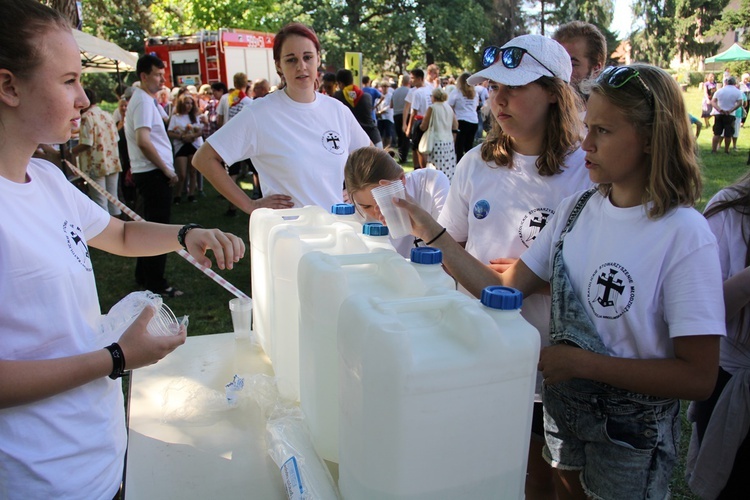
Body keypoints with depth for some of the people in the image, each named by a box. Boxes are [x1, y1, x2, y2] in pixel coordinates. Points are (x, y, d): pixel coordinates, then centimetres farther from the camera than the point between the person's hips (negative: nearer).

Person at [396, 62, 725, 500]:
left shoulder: (685, 236, -22)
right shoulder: (577, 209, -5)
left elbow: (698, 377, -23)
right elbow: (505, 289, -7)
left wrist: (581, 362, -24)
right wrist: (432, 232, -12)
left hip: (633, 430, -5)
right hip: (562, 404, 5)